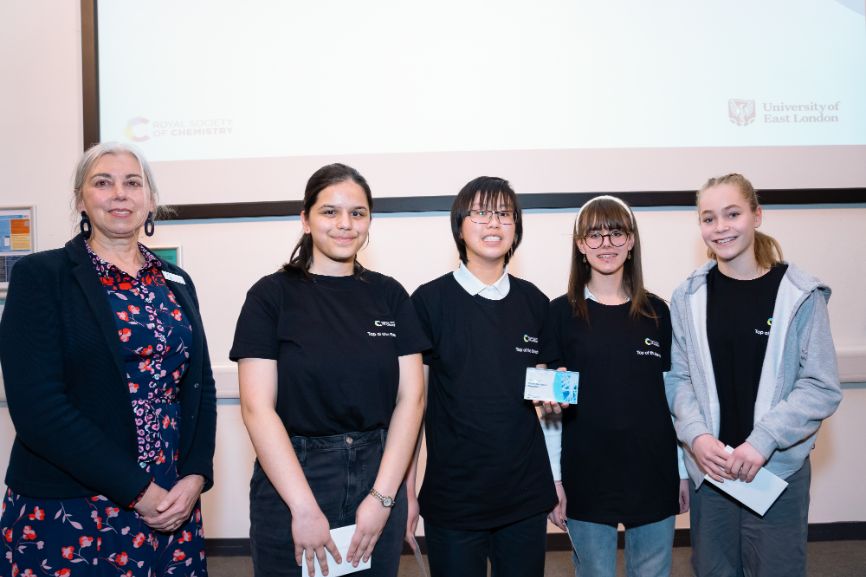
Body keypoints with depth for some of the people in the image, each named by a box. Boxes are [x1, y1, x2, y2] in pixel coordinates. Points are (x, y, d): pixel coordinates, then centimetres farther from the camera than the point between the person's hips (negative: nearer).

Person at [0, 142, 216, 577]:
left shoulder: (176, 283, 9)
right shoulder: (41, 276, -5)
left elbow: (200, 386, 8)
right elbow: (36, 404, -13)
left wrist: (195, 477, -8)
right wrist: (137, 489, -16)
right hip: (66, 512, -4)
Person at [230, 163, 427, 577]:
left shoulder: (389, 295, 4)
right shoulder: (271, 295, -4)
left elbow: (410, 398, -1)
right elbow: (257, 408, -10)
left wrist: (382, 496, -10)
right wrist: (305, 509, -16)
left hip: (379, 478, 3)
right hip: (291, 482, -2)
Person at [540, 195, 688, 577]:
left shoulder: (656, 312, 4)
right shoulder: (562, 313, -3)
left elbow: (673, 395, 7)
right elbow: (550, 403, -2)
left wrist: (684, 472, 6)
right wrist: (554, 479, -5)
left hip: (654, 475, 2)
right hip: (587, 477, -2)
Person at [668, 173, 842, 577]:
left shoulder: (800, 295, -6)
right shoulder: (688, 297, 1)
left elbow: (822, 387, -7)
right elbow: (679, 377, 2)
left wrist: (763, 441, -18)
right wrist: (696, 436, -14)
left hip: (780, 468, -2)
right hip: (708, 466, 2)